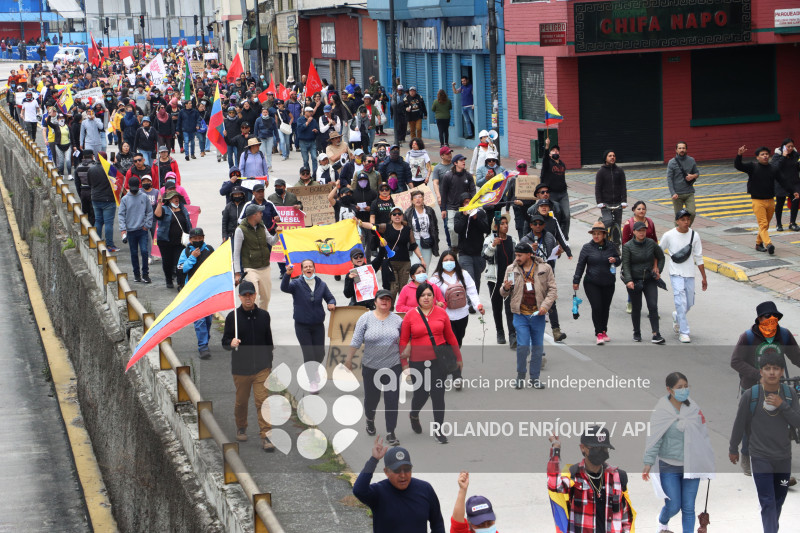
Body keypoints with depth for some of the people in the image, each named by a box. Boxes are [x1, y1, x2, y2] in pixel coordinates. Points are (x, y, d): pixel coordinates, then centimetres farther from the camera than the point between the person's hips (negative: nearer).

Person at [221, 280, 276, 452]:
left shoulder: (264, 315, 5)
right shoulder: (233, 317, -4)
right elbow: (225, 342, -1)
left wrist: (269, 363, 17)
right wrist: (231, 343, -24)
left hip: (261, 367, 1)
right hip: (240, 368, -1)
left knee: (262, 401, -8)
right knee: (241, 401, 12)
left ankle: (266, 436, -8)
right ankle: (241, 428, 36)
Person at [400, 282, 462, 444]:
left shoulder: (441, 313, 2)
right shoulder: (410, 316, -2)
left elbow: (450, 336, 10)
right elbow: (403, 340, 1)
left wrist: (458, 358, 14)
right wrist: (403, 363, -3)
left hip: (439, 359, 1)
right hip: (418, 361, -1)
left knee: (438, 394, -1)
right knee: (422, 393, 6)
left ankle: (437, 430, 9)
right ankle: (414, 415, 40)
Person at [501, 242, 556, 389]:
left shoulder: (544, 268, -1)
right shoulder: (511, 269, 4)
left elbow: (552, 289, 1)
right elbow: (504, 294, 10)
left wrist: (545, 305, -12)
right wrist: (505, 288, -13)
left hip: (538, 315, 0)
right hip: (521, 315, 0)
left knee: (537, 347, 8)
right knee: (523, 346, -9)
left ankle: (535, 378, 19)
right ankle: (520, 376, 10)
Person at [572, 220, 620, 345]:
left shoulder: (610, 247, 4)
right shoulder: (587, 248, -1)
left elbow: (618, 259, 16)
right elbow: (580, 265, 1)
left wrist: (615, 260, -9)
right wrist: (576, 281, -1)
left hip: (608, 283, 3)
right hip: (592, 284, -2)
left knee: (605, 308, 9)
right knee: (597, 307, -11)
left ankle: (604, 331, 26)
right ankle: (599, 334, -6)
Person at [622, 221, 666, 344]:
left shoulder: (651, 243, 1)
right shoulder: (628, 246, -7)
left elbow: (661, 257, 16)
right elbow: (625, 264, -13)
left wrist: (658, 271, 7)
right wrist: (629, 280, -24)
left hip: (650, 280, 2)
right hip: (634, 281, -2)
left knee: (653, 306, -8)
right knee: (636, 308, 8)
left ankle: (656, 335, -10)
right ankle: (636, 333, 25)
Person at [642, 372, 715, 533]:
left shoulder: (694, 408, 3)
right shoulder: (661, 411, -8)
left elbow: (704, 435, 9)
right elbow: (654, 439, -9)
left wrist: (709, 462, 11)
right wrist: (648, 463, -16)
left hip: (692, 465, 3)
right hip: (669, 466, -3)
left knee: (688, 508, 3)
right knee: (673, 506, 2)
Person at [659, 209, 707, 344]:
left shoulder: (694, 235, 1)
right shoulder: (669, 235, -7)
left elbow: (699, 258, 7)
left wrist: (704, 278, 8)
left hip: (690, 274, 3)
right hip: (676, 274, -3)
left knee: (689, 304, 11)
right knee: (681, 302, -15)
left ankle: (677, 317, 43)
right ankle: (683, 332, -10)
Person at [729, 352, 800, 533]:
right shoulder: (750, 395, -9)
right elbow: (739, 423, 1)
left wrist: (782, 405, -18)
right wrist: (733, 449, 10)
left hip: (784, 457, 3)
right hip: (760, 458, -3)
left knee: (778, 501, 12)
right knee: (768, 503, -9)